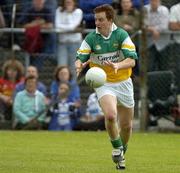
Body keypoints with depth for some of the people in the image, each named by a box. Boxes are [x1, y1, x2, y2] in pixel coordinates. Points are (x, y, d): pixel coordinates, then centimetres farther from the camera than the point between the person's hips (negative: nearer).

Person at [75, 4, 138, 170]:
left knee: (126, 125, 8)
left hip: (123, 83, 1)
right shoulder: (91, 38, -7)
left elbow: (132, 60, -17)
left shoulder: (122, 35, -10)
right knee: (110, 115, -28)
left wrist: (117, 65, -37)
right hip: (103, 83, -1)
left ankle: (122, 154, 35)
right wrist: (79, 65, -32)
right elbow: (80, 58, -8)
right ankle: (117, 147, -3)